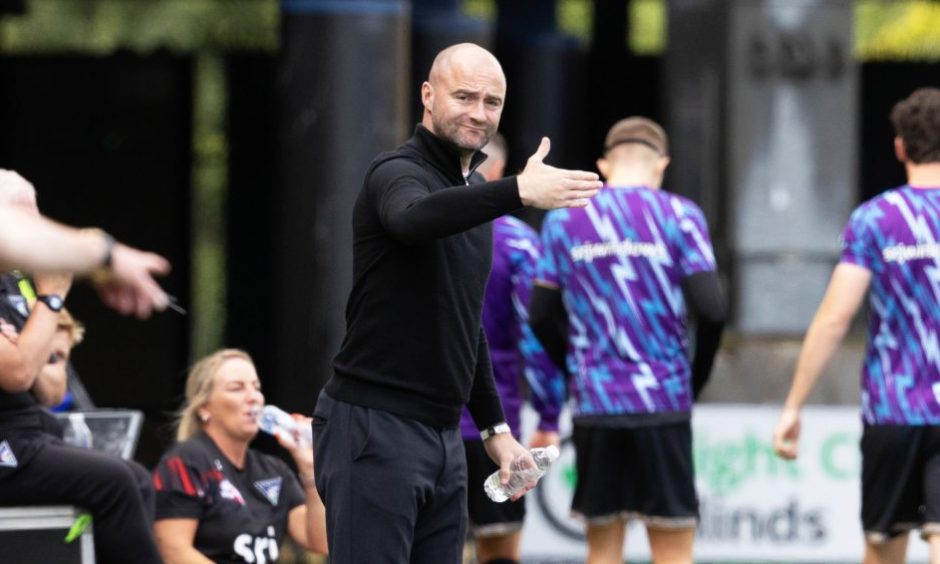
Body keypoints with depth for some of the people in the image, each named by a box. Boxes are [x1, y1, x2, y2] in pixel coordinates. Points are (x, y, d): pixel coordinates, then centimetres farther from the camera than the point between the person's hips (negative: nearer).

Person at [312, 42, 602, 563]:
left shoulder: (473, 190, 17)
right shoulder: (398, 174, -10)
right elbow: (414, 218, -38)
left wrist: (494, 427, 23)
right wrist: (518, 191, -50)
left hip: (442, 435, 8)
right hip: (374, 427, -8)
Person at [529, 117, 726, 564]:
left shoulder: (563, 220, 7)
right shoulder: (678, 216, -3)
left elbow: (542, 316, 6)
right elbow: (710, 309, -9)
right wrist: (696, 377, 7)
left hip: (593, 406, 3)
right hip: (662, 401, -3)